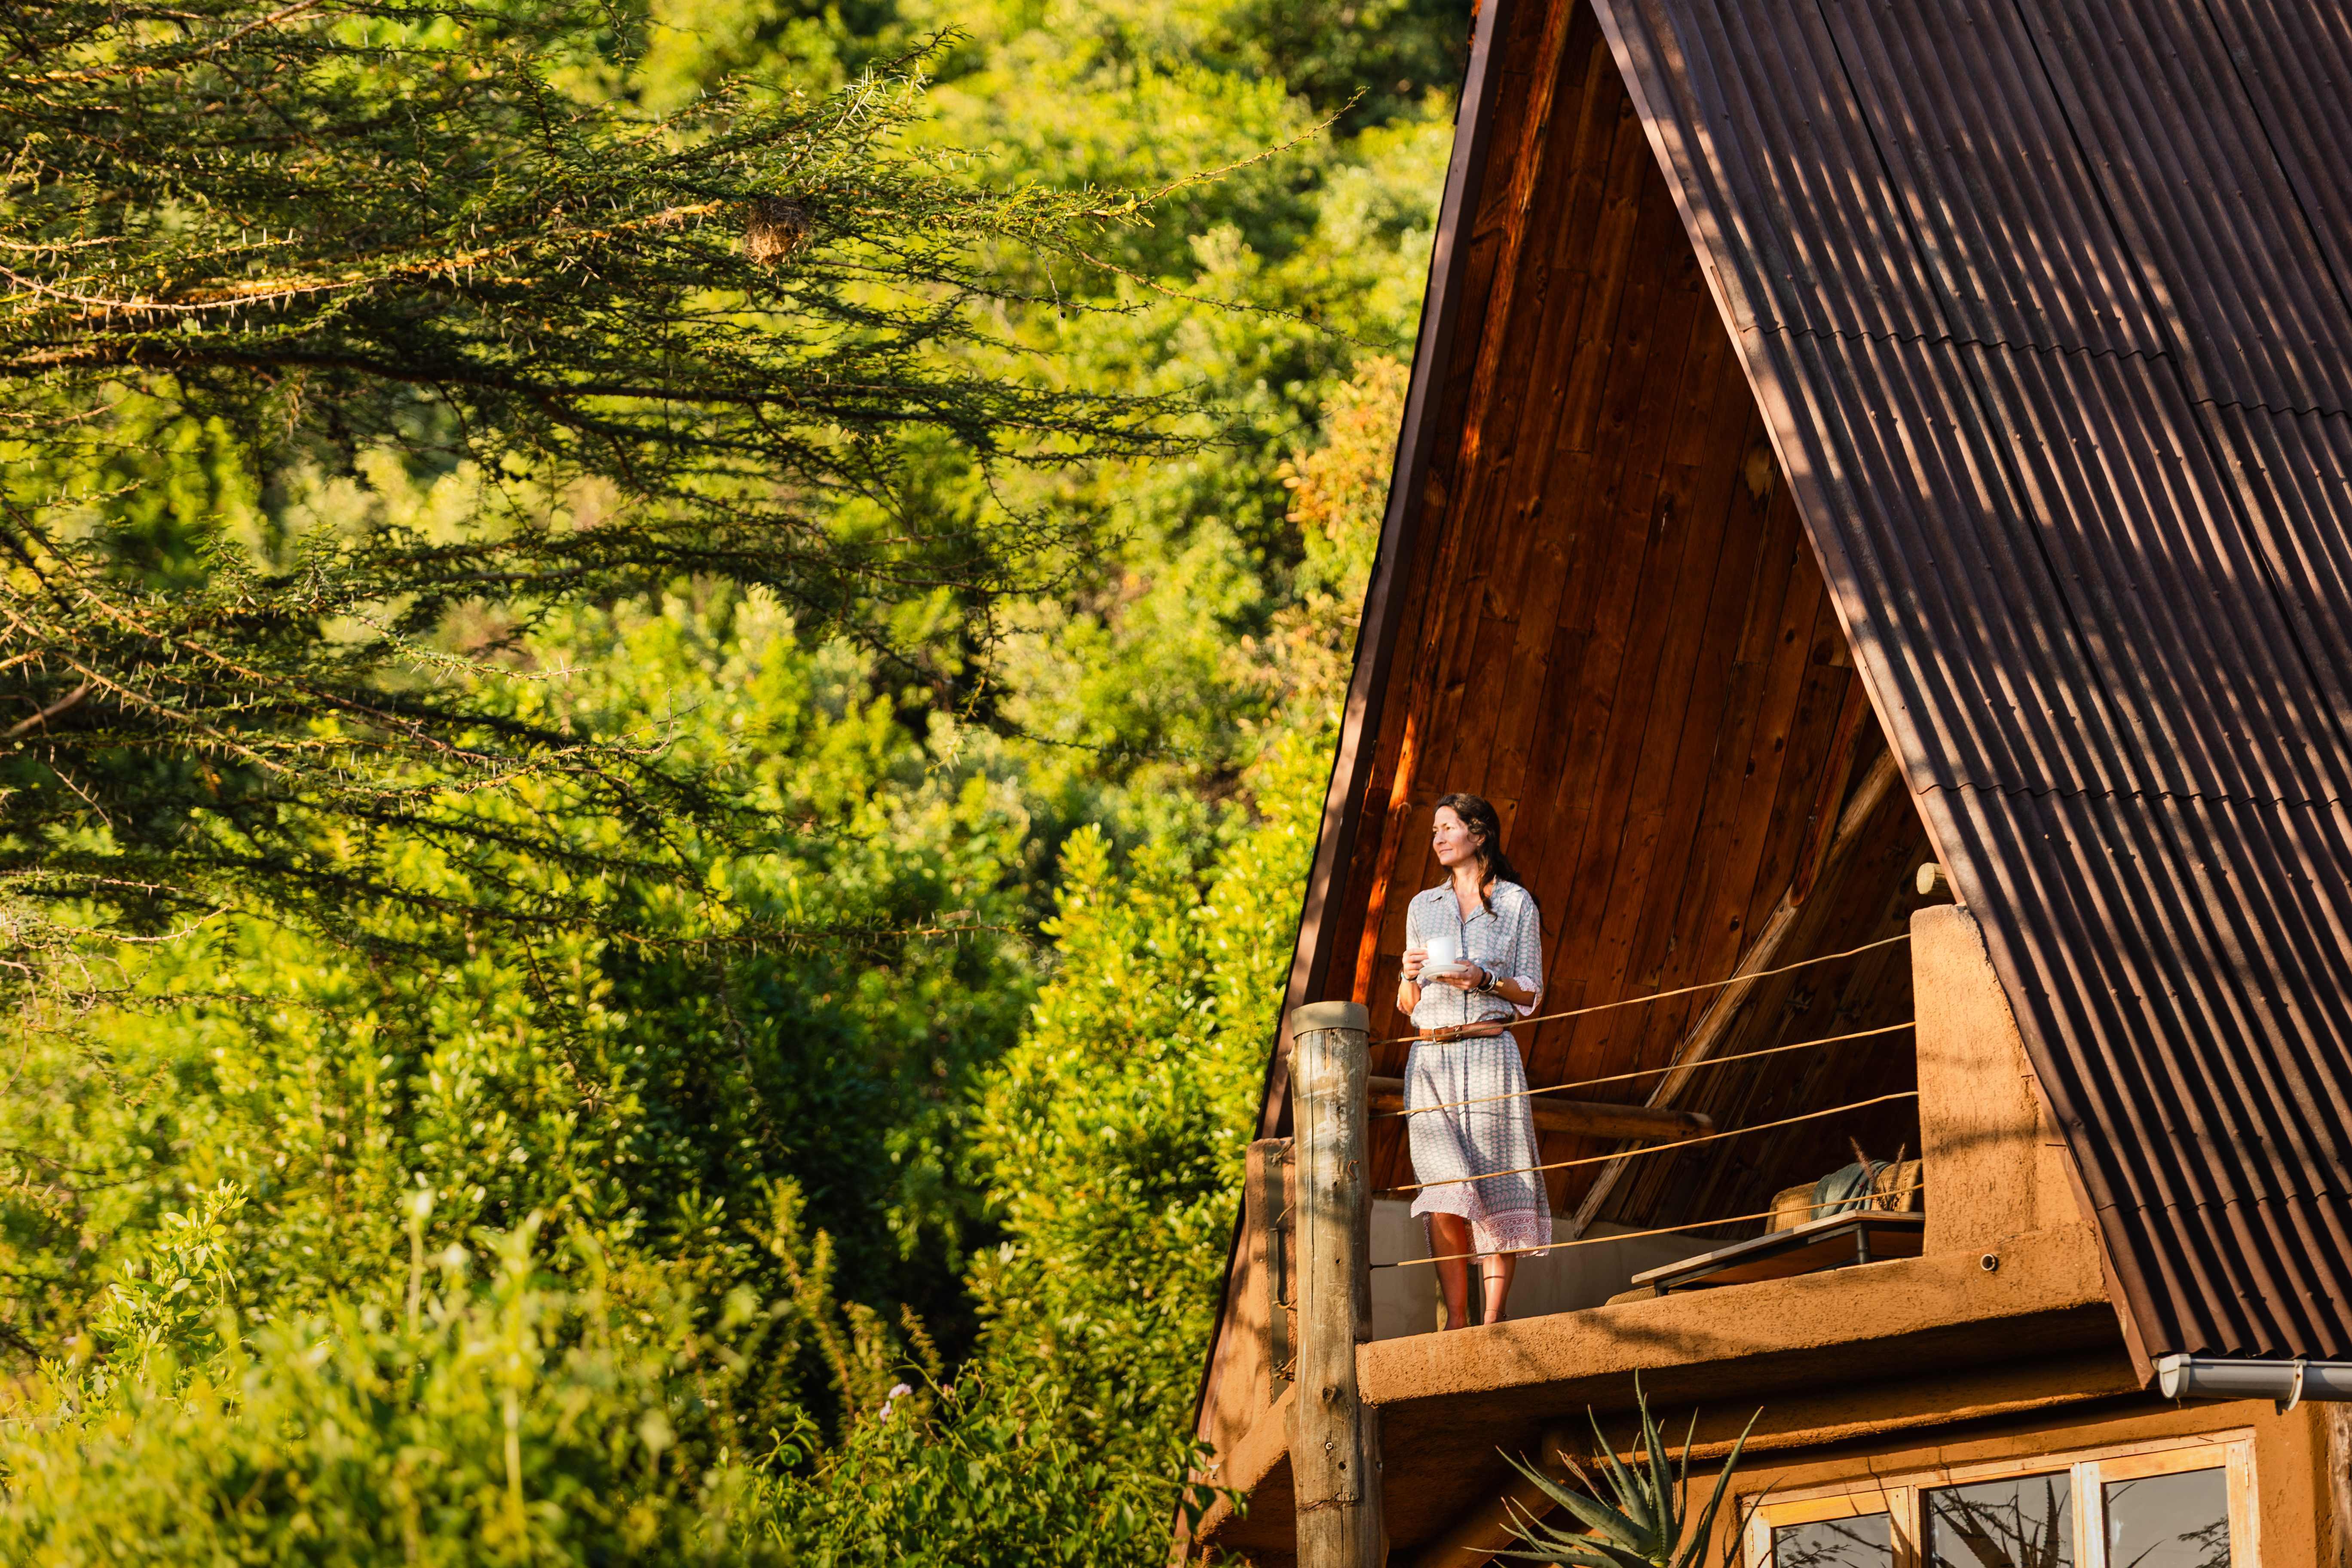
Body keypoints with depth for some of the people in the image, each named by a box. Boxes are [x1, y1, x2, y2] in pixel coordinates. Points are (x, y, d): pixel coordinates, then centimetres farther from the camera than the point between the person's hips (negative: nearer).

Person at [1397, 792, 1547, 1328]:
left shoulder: (1516, 903, 9)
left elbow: (1529, 993, 5)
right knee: (1444, 1186, -12)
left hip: (1490, 1052, -2)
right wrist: (1410, 976, -3)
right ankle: (1456, 1318, -12)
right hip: (1431, 1058, 2)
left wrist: (1484, 980, -12)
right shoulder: (1422, 907, 18)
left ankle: (1494, 1317, -6)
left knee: (1496, 1187, -7)